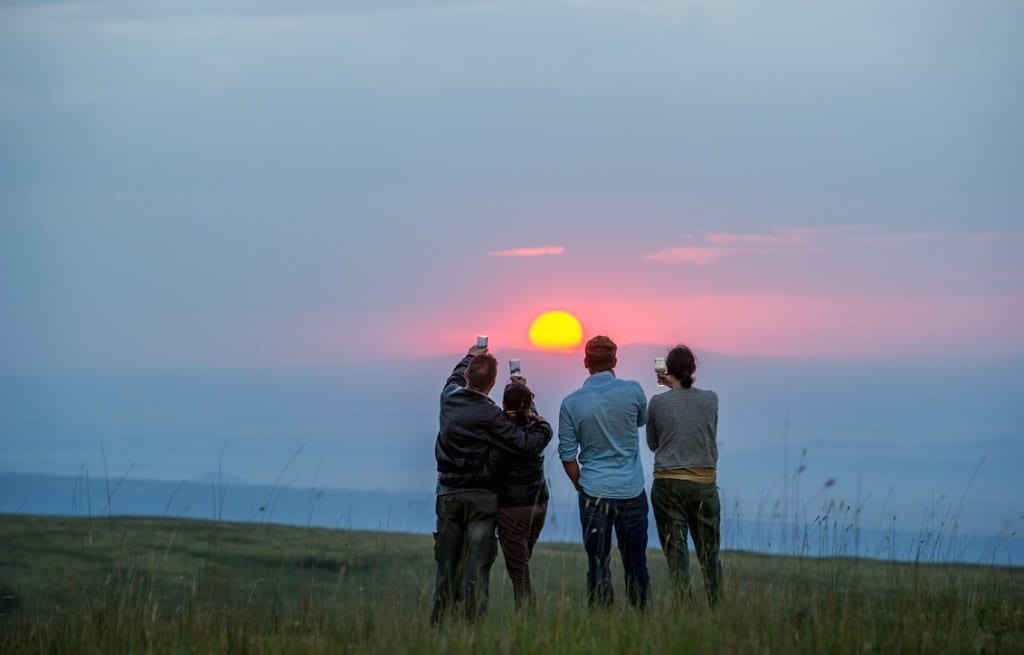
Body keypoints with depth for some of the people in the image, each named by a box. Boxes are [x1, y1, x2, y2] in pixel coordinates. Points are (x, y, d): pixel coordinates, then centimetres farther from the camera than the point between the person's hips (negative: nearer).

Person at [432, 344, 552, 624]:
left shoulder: (450, 398, -2)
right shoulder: (491, 415, -17)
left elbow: (455, 378, 24)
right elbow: (528, 443, -17)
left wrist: (470, 358, 42)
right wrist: (542, 425, 3)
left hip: (448, 493, 4)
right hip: (482, 496, -4)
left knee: (447, 560, 11)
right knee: (477, 562, -1)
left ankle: (440, 619, 13)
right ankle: (472, 619, -3)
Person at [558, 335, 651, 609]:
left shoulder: (571, 403, -4)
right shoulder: (632, 391, -5)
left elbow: (567, 454, 0)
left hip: (594, 493, 0)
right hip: (631, 492, 0)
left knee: (598, 564, 3)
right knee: (635, 562, 9)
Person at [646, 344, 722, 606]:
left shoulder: (658, 402, -5)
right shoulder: (710, 399, -1)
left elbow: (652, 443, 8)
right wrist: (676, 387, 23)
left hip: (668, 483, -2)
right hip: (704, 483, 2)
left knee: (675, 551, 1)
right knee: (709, 550, 11)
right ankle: (716, 606, 12)